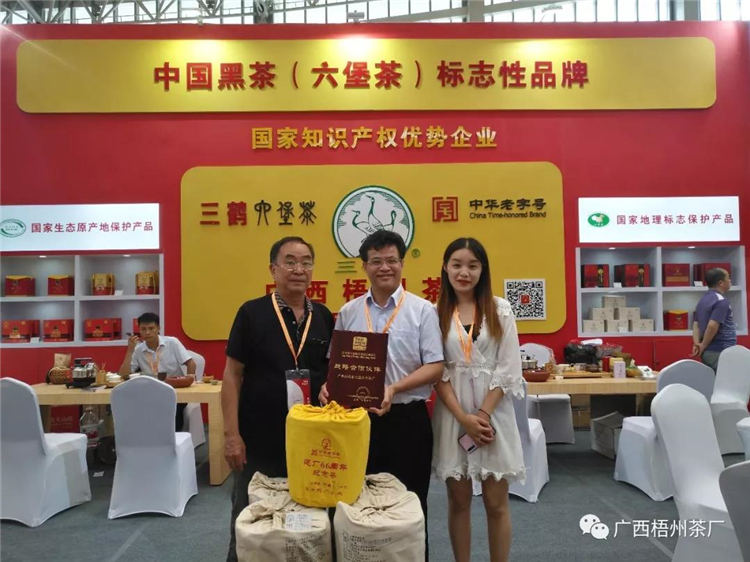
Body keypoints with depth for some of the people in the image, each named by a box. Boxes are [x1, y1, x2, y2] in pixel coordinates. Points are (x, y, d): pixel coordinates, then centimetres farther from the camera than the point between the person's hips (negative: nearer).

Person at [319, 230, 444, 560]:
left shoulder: (422, 310, -4)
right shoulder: (348, 312, 6)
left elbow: (435, 367, -8)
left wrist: (395, 387, -21)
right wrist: (329, 385, -10)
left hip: (407, 419, -2)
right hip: (359, 418, 3)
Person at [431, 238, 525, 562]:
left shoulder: (500, 310, 1)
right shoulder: (436, 313, 1)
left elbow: (508, 369, -2)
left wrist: (483, 414, -11)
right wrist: (463, 417, -11)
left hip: (494, 412, 0)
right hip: (452, 414, 1)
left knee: (496, 502, 6)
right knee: (458, 500, 10)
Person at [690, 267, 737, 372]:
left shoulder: (703, 299, 14)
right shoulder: (721, 301, -15)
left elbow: (696, 324, 11)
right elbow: (712, 326, -24)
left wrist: (697, 344, 0)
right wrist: (703, 347, -14)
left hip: (709, 352, 9)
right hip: (720, 352, -9)